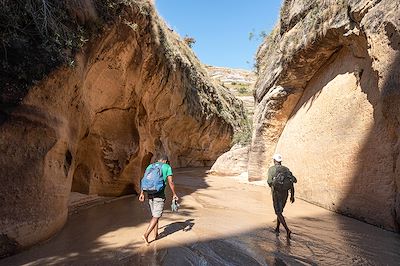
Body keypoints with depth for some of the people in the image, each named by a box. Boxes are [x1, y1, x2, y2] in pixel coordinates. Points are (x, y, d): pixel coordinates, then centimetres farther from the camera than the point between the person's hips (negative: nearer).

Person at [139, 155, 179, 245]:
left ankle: (156, 234, 27)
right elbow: (170, 182, -7)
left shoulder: (150, 166, 12)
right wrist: (174, 194, 2)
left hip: (150, 194, 6)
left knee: (154, 215, 18)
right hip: (159, 194, -6)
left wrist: (142, 193, 8)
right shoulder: (167, 167, -1)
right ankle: (146, 234, -9)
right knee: (156, 216, 0)